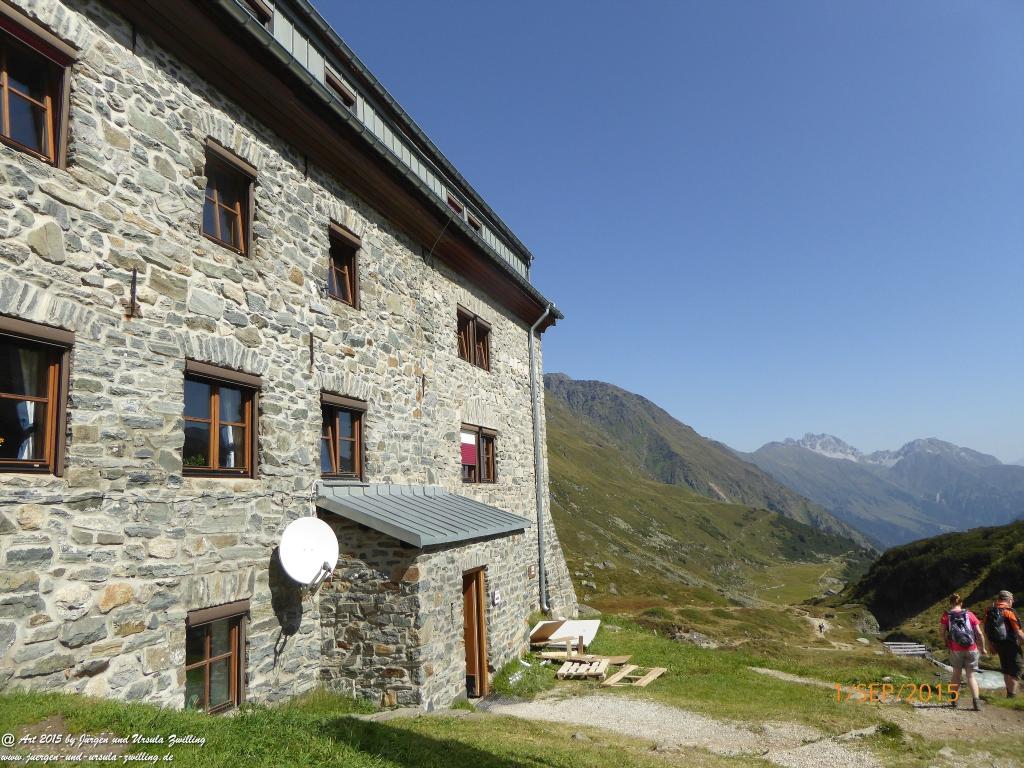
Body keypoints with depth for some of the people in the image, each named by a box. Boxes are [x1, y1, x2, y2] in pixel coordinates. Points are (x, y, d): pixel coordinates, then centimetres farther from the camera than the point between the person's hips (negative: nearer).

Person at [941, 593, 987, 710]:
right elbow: (979, 633, -2)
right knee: (970, 675, 10)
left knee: (956, 673, 17)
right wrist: (983, 648, 10)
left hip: (956, 650, 0)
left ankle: (955, 700, 23)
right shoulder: (969, 614, 1)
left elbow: (943, 633, -3)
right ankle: (976, 701, -1)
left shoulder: (946, 615, -1)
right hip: (971, 649, 1)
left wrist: (947, 644, 14)